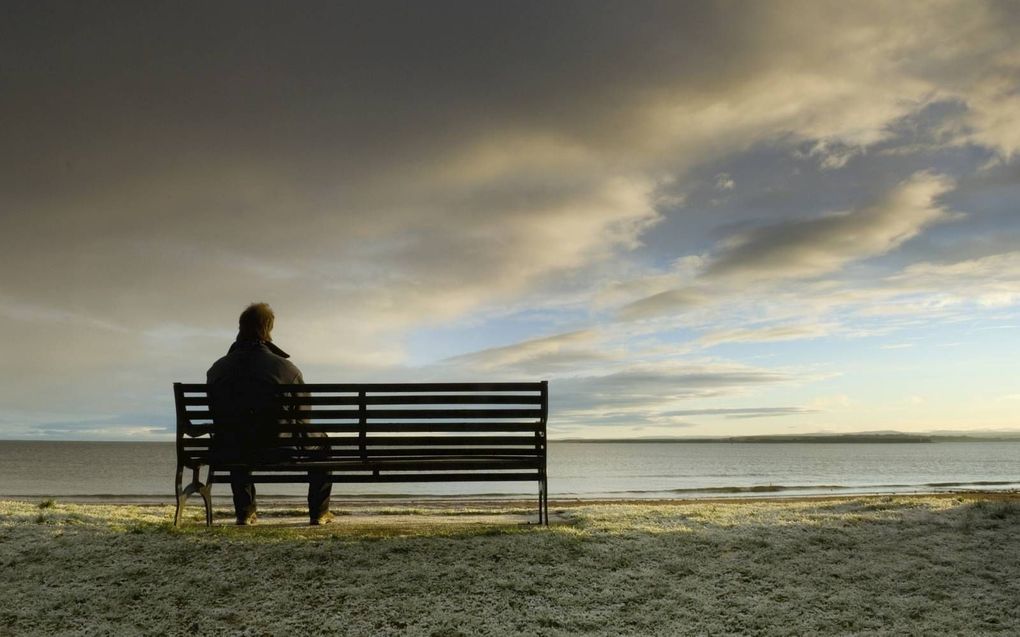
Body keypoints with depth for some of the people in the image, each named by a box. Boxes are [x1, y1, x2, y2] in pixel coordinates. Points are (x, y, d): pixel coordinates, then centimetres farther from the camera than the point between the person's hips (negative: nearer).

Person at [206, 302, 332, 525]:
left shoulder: (217, 369, -1)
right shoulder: (287, 369, -11)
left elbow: (217, 417, 10)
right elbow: (303, 419, -4)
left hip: (233, 453, 3)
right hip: (280, 449, -3)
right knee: (320, 441, 26)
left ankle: (244, 512, 39)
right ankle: (319, 512, 26)